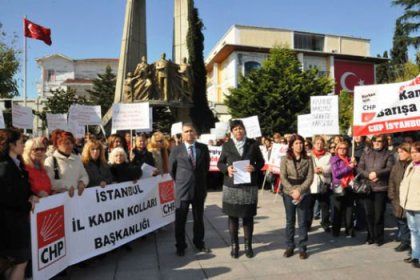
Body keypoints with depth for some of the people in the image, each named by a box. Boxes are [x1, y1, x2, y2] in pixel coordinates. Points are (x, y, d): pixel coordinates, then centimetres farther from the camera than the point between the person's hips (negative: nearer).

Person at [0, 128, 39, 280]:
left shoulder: (17, 163, 11)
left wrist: (31, 195, -2)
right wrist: (28, 206, -14)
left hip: (18, 218, 9)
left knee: (17, 261, 19)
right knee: (21, 261, 3)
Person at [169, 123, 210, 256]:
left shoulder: (203, 148, 0)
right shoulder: (176, 150, -5)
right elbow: (172, 169, 6)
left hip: (200, 188, 2)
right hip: (182, 189, -2)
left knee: (199, 218, 14)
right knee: (180, 220, 6)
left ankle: (199, 243, 30)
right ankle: (180, 246, 20)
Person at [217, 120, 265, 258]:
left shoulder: (253, 144, 2)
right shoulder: (227, 145, 3)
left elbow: (261, 161, 6)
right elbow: (220, 163, 7)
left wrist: (254, 167, -14)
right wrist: (226, 169, -14)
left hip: (249, 186, 0)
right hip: (231, 186, 0)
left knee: (248, 216, 7)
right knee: (232, 216, 6)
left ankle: (248, 245, 22)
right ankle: (234, 245, 20)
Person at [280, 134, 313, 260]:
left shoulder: (308, 159, 1)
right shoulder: (285, 159, -1)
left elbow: (310, 178, -5)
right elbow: (283, 177, -8)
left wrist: (299, 190, -16)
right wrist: (292, 191, -17)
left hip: (303, 194, 0)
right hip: (288, 194, 0)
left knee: (303, 222, 5)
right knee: (290, 221, 9)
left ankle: (302, 248, 16)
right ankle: (290, 247, 20)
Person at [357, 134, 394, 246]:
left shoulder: (388, 154, 5)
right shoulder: (366, 154, 12)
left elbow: (389, 169, -8)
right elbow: (360, 168, 4)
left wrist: (377, 173, -21)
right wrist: (368, 175, -13)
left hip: (381, 188, -2)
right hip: (367, 187, 2)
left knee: (379, 214, 2)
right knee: (369, 213, 7)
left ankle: (379, 237, 16)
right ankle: (371, 236, 21)